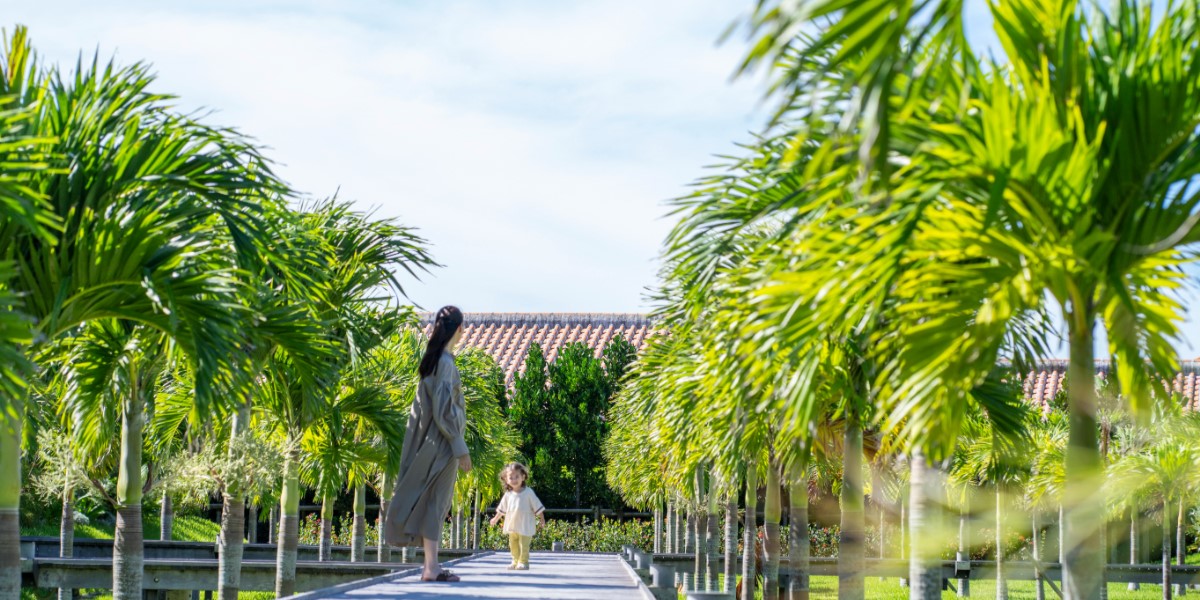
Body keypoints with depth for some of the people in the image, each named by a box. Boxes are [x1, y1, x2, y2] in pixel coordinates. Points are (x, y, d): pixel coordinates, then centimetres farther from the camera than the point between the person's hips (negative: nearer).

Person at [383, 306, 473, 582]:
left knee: (432, 502, 10)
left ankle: (432, 564, 13)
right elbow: (444, 410, -20)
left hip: (428, 440, 9)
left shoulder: (433, 359, 10)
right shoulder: (446, 363, -17)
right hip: (442, 442, -9)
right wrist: (460, 448, -17)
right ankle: (431, 567, -7)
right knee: (435, 501, -7)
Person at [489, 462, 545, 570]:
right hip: (512, 525, 5)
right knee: (513, 545, 10)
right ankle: (515, 561, 20)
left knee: (524, 545, -6)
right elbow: (502, 508, 19)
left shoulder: (528, 492, -7)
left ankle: (523, 562, -1)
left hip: (525, 526, -5)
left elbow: (537, 506, -3)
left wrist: (541, 519, -3)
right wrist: (496, 518, 25)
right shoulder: (508, 494, 6)